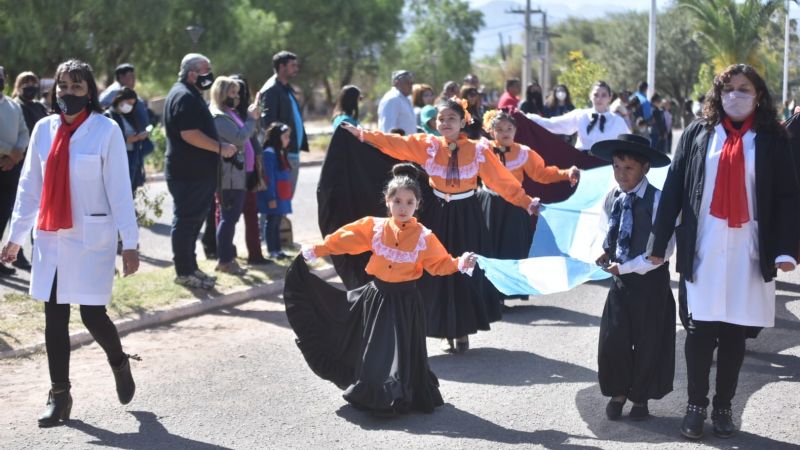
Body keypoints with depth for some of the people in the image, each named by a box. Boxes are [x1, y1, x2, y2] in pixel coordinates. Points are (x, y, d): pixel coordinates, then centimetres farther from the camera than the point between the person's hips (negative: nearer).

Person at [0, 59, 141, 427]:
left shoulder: (106, 130, -6)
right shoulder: (44, 129, 6)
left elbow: (119, 190, -8)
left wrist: (130, 242, -11)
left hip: (92, 238, -4)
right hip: (50, 238, 4)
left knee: (92, 314, -5)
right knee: (54, 317, 6)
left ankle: (119, 363, 27)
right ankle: (59, 395, 15)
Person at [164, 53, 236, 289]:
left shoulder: (190, 95, 19)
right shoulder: (184, 97, -16)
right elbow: (190, 134, -25)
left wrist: (220, 146, 19)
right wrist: (220, 148, -19)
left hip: (196, 171, 11)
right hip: (188, 172, -11)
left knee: (192, 220, 16)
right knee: (186, 221, -4)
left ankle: (189, 268, 24)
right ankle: (184, 272, 1)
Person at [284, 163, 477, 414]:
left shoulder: (424, 236, -7)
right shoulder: (374, 227, -3)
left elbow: (439, 263, -5)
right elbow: (343, 239, 1)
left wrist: (460, 264, -22)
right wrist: (316, 251, 2)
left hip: (406, 302, -2)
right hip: (376, 297, 2)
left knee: (403, 353, 0)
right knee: (373, 350, 11)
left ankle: (400, 397, 14)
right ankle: (371, 394, 27)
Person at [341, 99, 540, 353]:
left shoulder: (478, 149, -5)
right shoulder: (427, 145, -2)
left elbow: (502, 179, -5)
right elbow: (395, 144, -7)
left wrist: (526, 202, -10)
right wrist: (363, 134, -14)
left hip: (467, 218, -1)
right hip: (437, 215, 1)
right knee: (438, 273, 2)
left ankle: (463, 330, 19)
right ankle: (446, 332, 15)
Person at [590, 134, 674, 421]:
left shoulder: (656, 201, -17)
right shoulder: (612, 198, 1)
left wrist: (626, 268, -18)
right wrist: (604, 252, -3)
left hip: (650, 281, -4)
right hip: (620, 279, 5)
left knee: (648, 342, 8)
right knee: (612, 339, 2)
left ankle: (640, 397, 24)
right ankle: (618, 392, 22)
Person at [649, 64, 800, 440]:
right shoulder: (697, 134, 4)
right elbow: (673, 188, 3)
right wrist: (659, 242, -2)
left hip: (748, 251, 0)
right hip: (702, 249, 0)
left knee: (735, 333, 7)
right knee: (700, 331, 3)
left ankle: (724, 407, 20)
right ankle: (696, 406, 15)